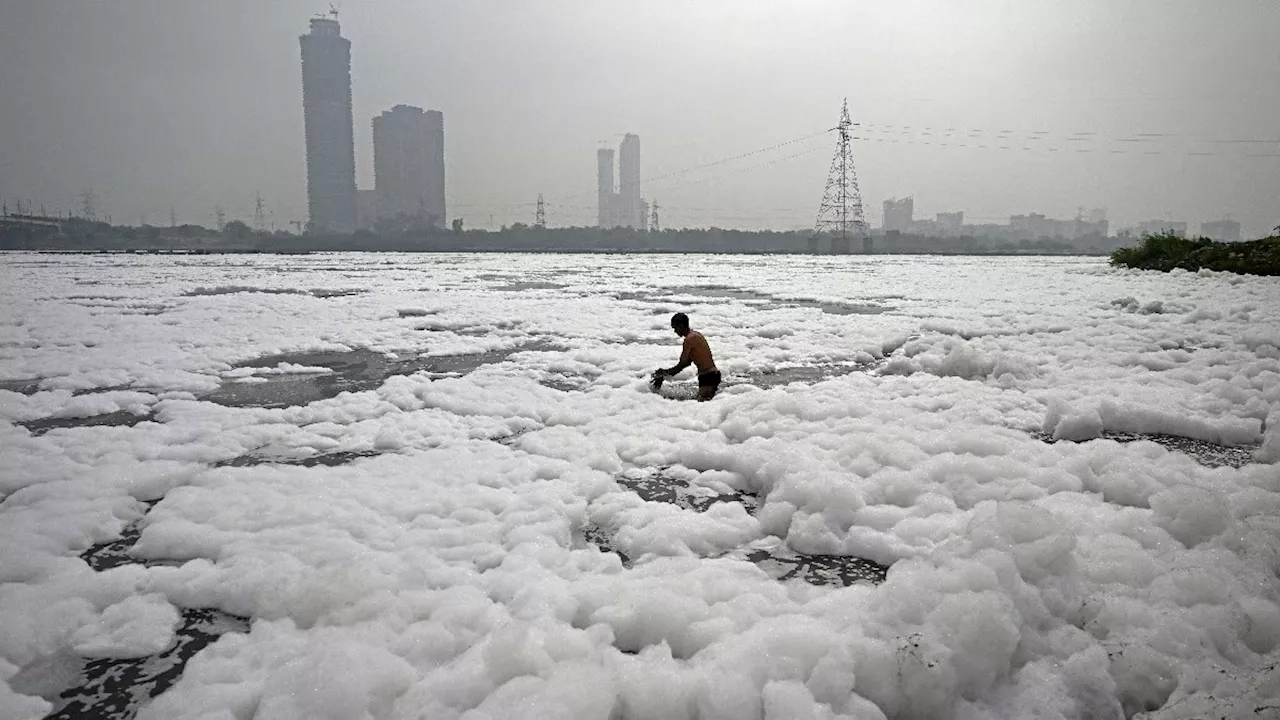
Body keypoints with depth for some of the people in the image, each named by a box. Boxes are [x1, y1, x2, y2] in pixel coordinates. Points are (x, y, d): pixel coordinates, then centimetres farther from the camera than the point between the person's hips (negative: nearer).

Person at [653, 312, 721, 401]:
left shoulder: (689, 339, -14)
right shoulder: (696, 334, 16)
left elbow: (681, 365, -10)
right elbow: (688, 362, 21)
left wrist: (663, 374, 1)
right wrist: (666, 371, 18)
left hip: (708, 377, -10)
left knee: (702, 402, -24)